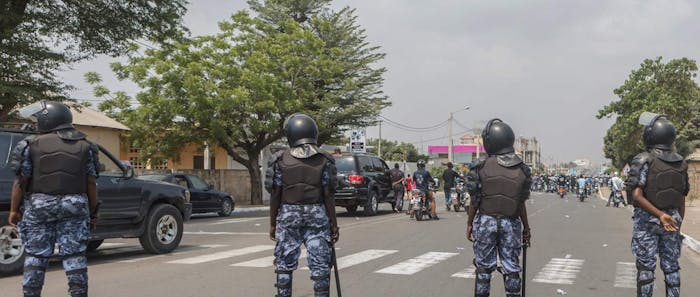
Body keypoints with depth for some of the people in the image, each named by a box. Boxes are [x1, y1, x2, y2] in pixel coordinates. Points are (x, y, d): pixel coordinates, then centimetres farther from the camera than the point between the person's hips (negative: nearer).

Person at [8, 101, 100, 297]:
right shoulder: (85, 146, 5)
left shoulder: (32, 145, -1)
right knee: (74, 255, 4)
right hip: (74, 207, 1)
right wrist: (93, 211, 10)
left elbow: (21, 182, -2)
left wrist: (14, 210, 6)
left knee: (35, 255, 7)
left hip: (38, 206, -1)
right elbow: (91, 184, 4)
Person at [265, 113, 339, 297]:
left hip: (288, 215, 1)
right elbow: (328, 196, -3)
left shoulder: (280, 159, -1)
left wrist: (273, 223, 7)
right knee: (320, 265, 4)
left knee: (284, 265, 10)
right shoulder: (324, 160, -1)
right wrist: (334, 225, 3)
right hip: (317, 215, 0)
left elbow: (275, 195, -1)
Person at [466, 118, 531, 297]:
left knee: (483, 268, 9)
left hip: (485, 222, -1)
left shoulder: (481, 167, -10)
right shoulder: (521, 170, -2)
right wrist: (526, 228, 12)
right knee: (511, 269, 10)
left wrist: (469, 224, 5)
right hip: (511, 223, 2)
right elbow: (521, 204, 1)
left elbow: (475, 201, -6)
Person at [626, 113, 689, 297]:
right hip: (672, 220, 5)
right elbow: (682, 199, 10)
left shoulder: (644, 160, -12)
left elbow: (637, 195, -23)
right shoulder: (681, 163, 5)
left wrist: (660, 215, -21)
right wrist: (678, 224, 17)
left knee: (646, 267, 2)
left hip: (647, 220, -5)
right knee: (671, 266, 12)